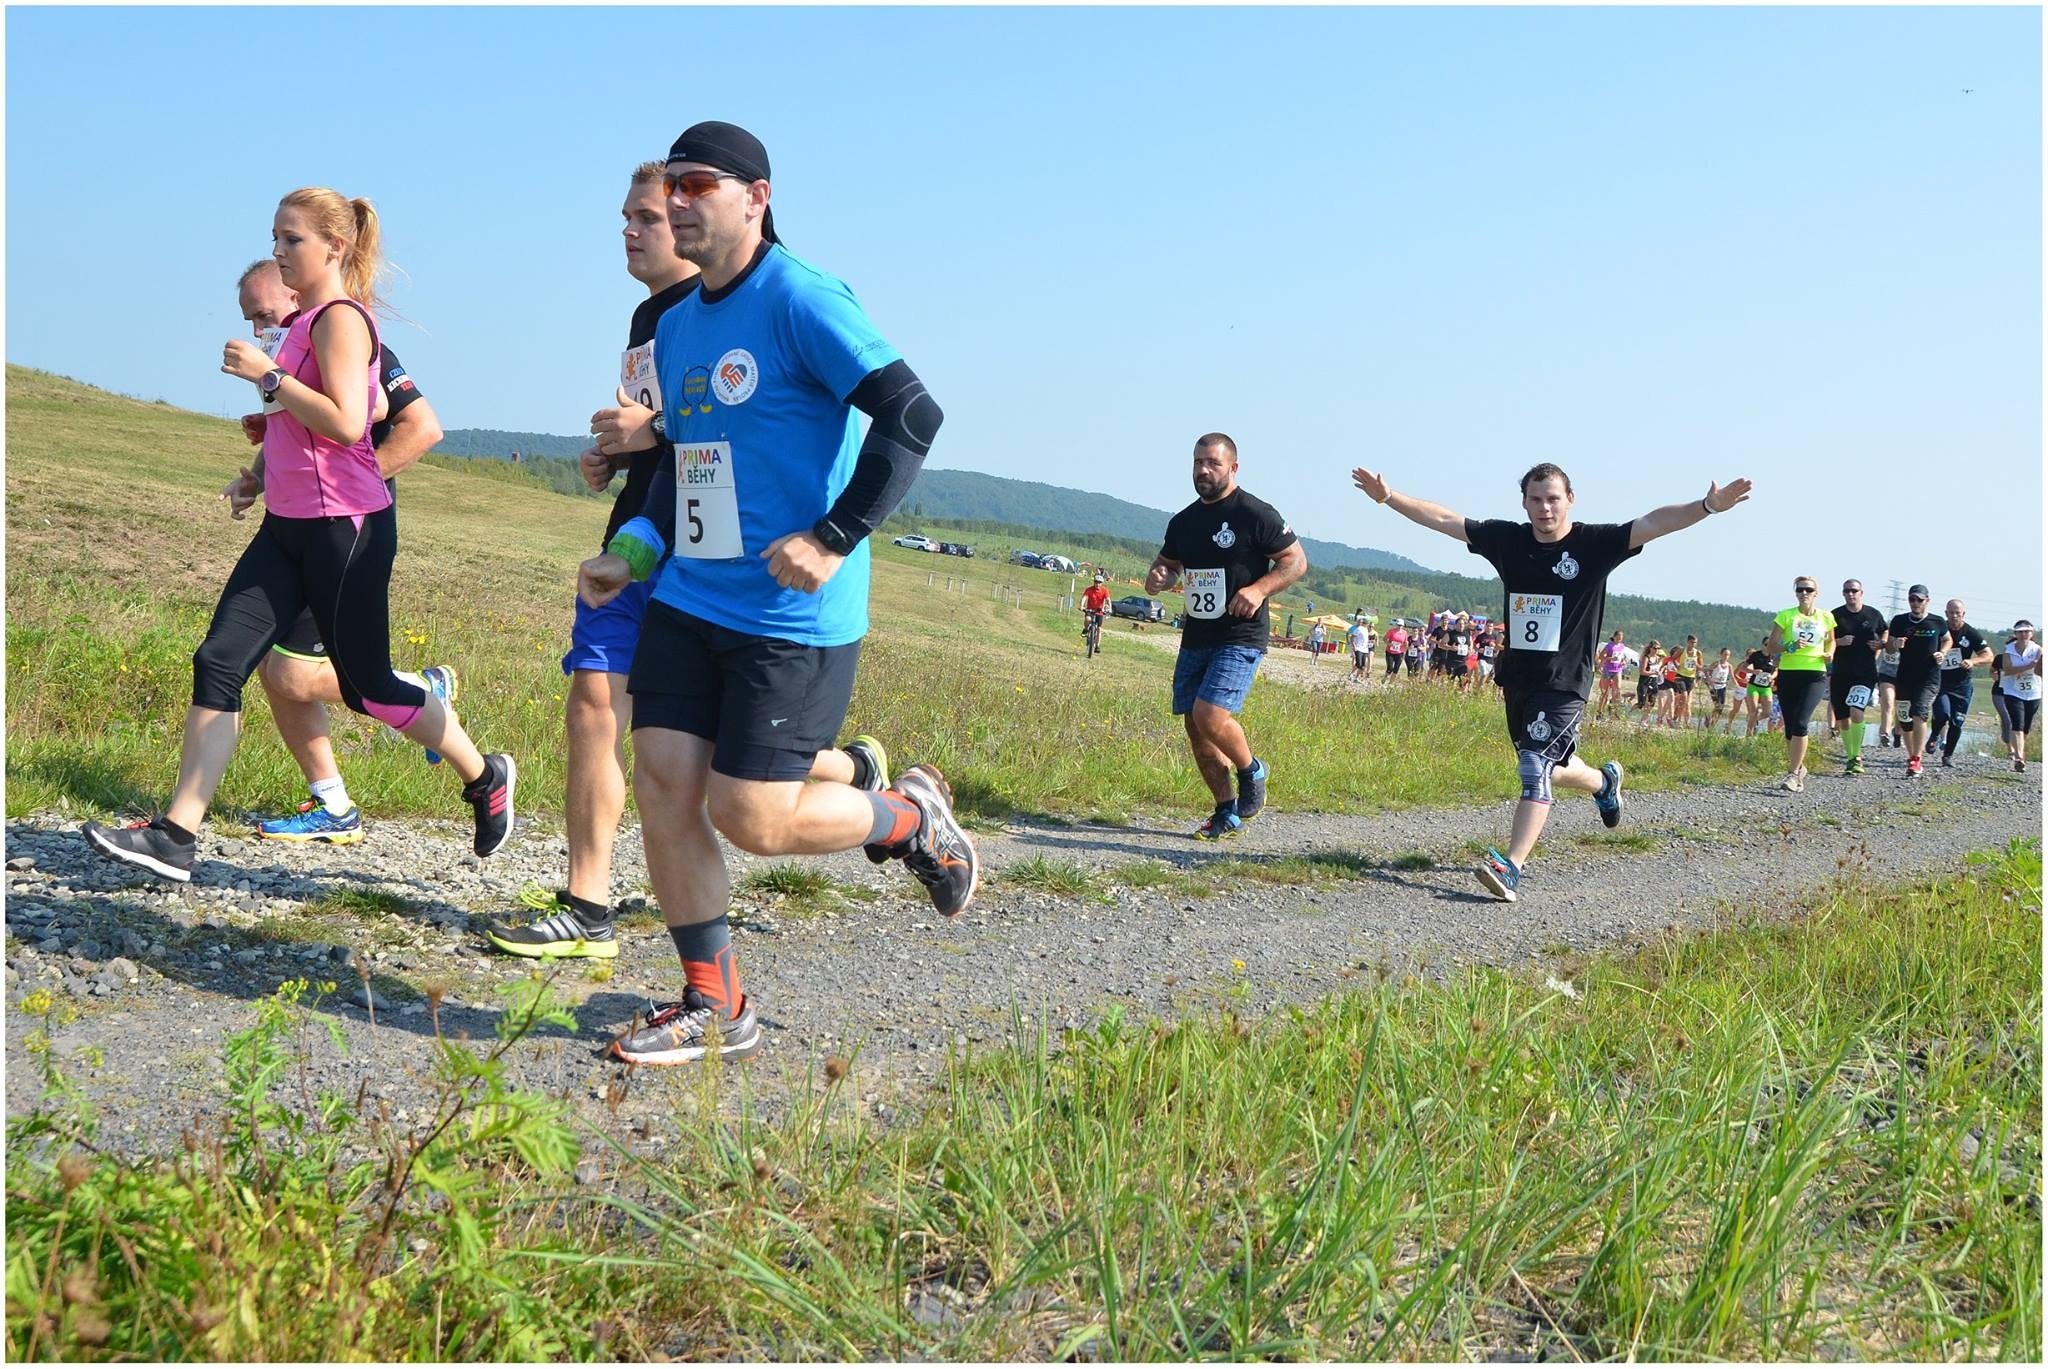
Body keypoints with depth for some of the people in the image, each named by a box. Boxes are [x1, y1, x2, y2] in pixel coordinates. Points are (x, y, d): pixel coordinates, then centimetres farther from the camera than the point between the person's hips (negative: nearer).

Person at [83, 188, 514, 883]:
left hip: (344, 527, -9)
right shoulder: (308, 321, 16)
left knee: (367, 686, 2)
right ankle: (176, 836, -3)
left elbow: (346, 422, -24)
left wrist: (267, 374, -19)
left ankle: (485, 778, 23)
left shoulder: (339, 317, -12)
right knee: (218, 662, -2)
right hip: (289, 525, 9)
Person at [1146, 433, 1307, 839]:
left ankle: (1252, 771, 8)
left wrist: (1259, 589, -21)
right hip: (1196, 637, 7)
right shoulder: (1183, 521, 11)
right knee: (1194, 727, 6)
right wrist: (1156, 578, 0)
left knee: (1210, 715, -21)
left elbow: (1297, 561, -5)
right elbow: (1167, 562, 25)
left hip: (1240, 638, -7)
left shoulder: (1256, 515, -8)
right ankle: (1227, 813, 18)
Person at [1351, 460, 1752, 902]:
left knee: (1536, 766, -19)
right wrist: (1388, 496, 2)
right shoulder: (1507, 539, 3)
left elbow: (1652, 523, -20)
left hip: (1565, 682, -6)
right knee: (1548, 769, 21)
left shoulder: (1595, 543, -8)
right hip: (1516, 678, 6)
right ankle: (1604, 780, 52)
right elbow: (1442, 519, 6)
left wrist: (1707, 506, -34)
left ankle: (1510, 865, -22)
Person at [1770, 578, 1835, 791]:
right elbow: (1771, 645, 0)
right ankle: (1799, 767, 28)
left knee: (1800, 723, -18)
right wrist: (1790, 647, -19)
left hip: (1815, 675, -1)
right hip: (1788, 673, 1)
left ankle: (1793, 773, -16)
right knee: (1790, 726, 7)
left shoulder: (1826, 618, 7)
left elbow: (1831, 641, 24)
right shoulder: (1786, 616, 3)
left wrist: (1829, 653, 2)